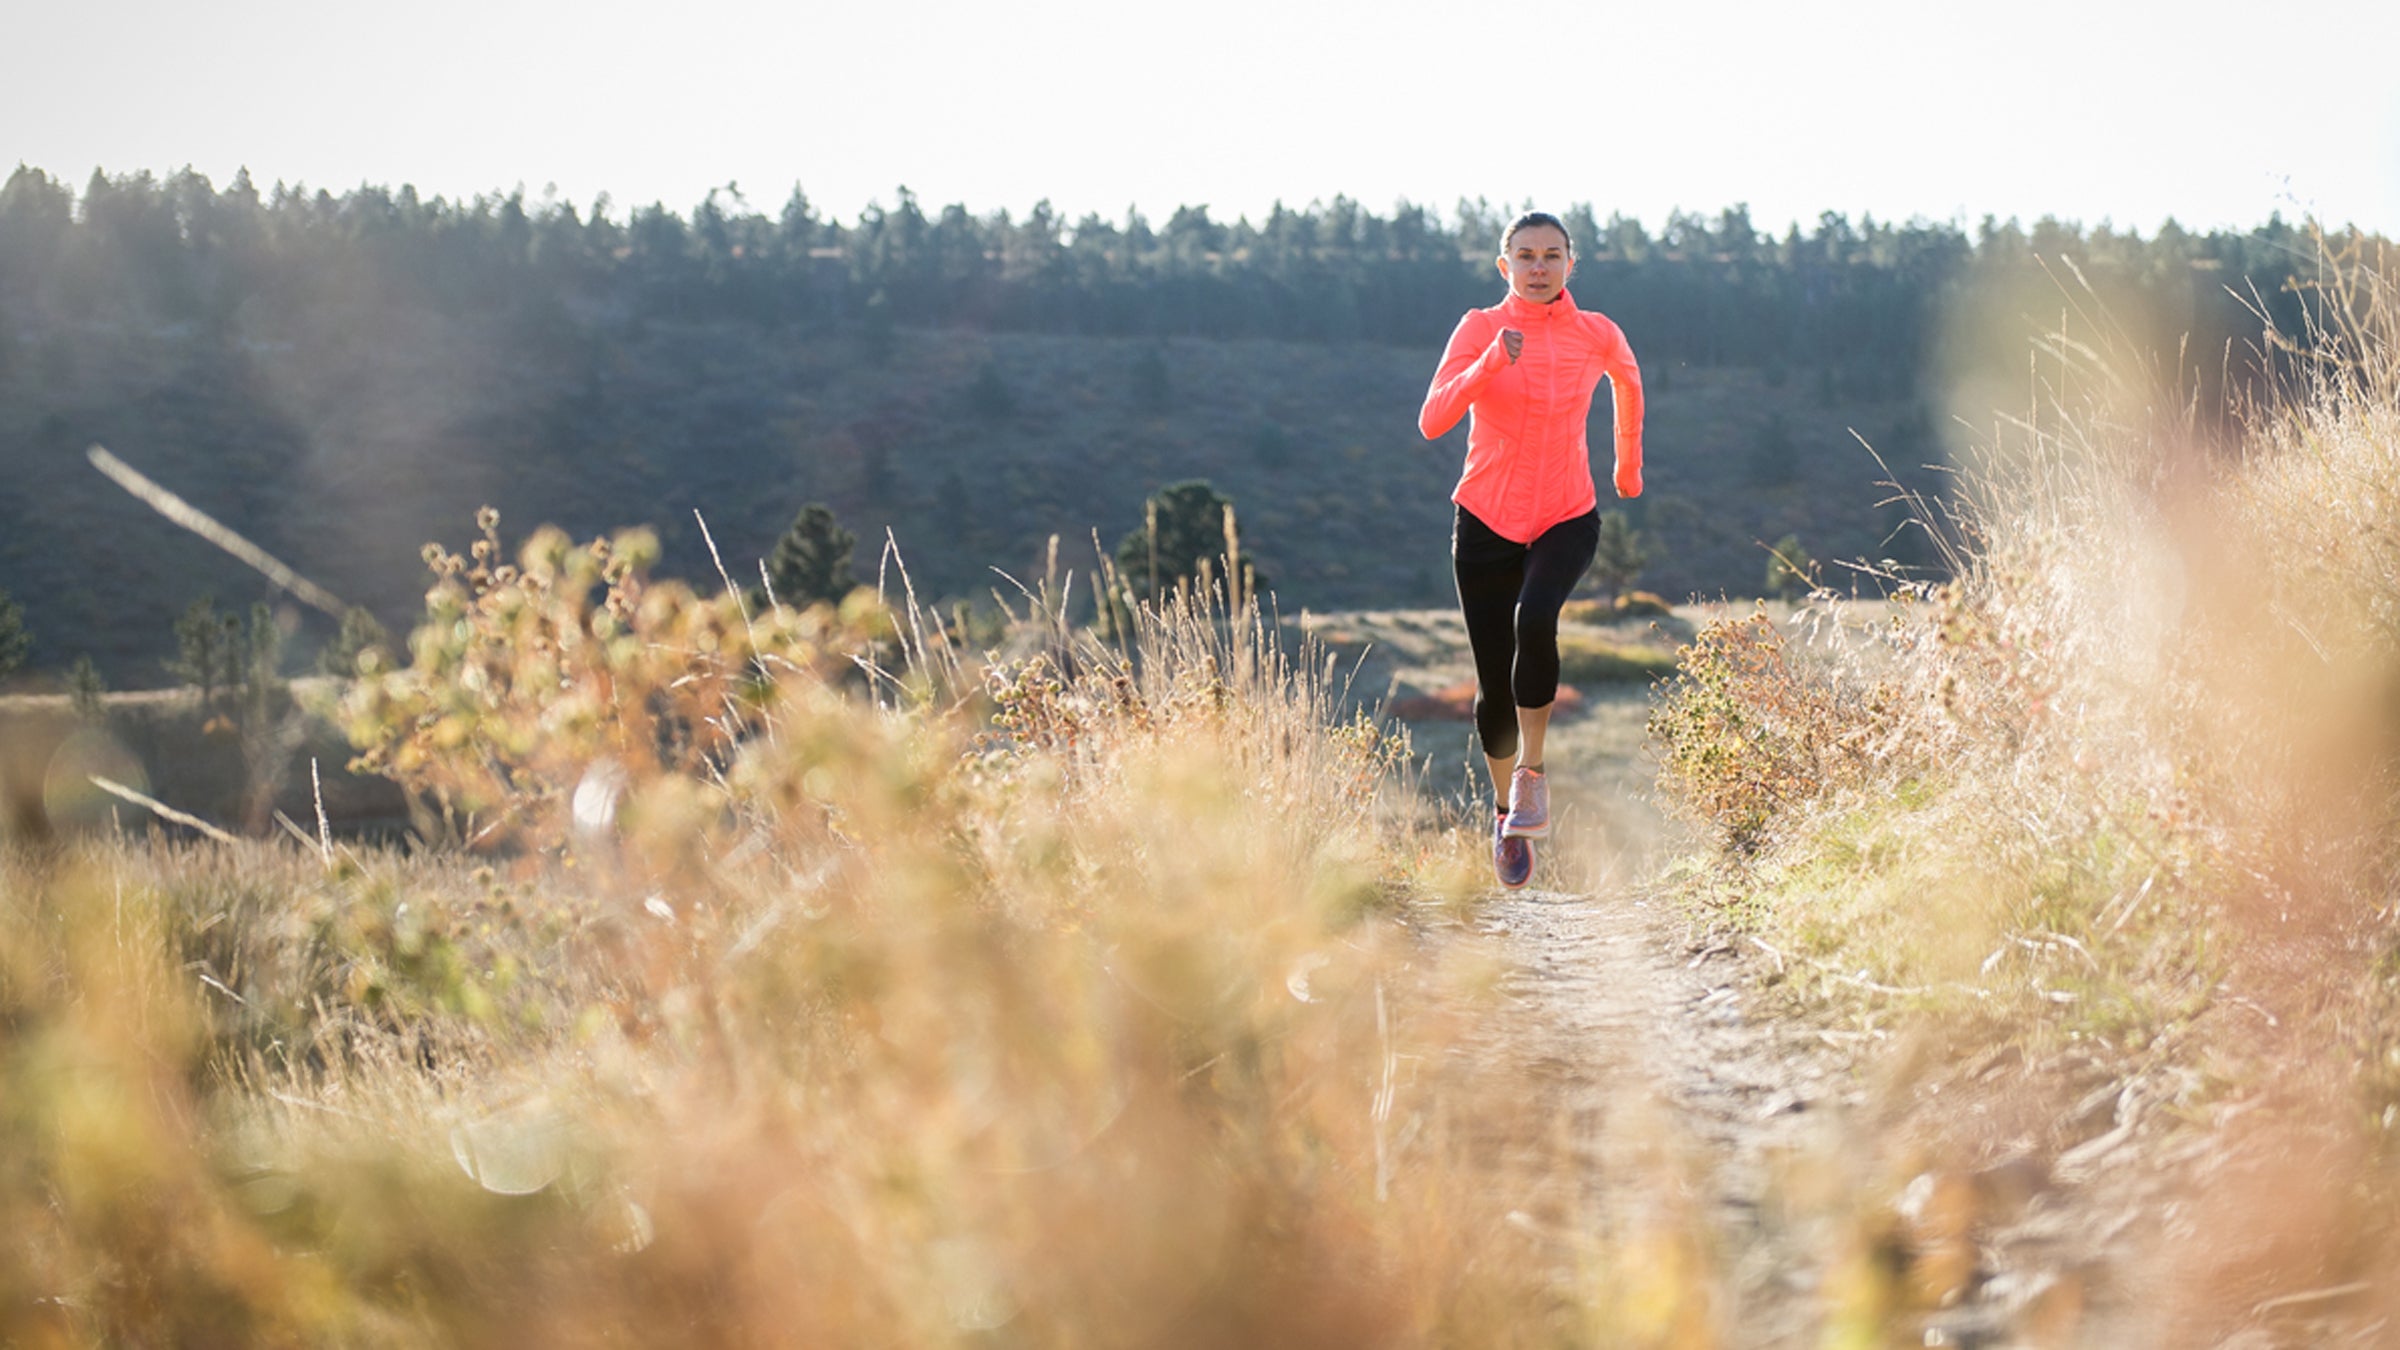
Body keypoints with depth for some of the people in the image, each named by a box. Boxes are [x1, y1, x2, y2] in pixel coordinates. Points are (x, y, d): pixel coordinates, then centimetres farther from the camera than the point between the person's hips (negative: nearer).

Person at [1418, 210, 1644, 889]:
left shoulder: (1597, 335, -2)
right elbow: (1433, 420, -20)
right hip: (1486, 521, 0)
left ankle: (1532, 775, -18)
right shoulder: (1479, 329, -7)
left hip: (1567, 519, 0)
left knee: (1535, 618, -32)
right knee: (1495, 685, 3)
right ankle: (1506, 811, 28)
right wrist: (1492, 363, -33)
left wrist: (1629, 463, 30)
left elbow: (1628, 380, 22)